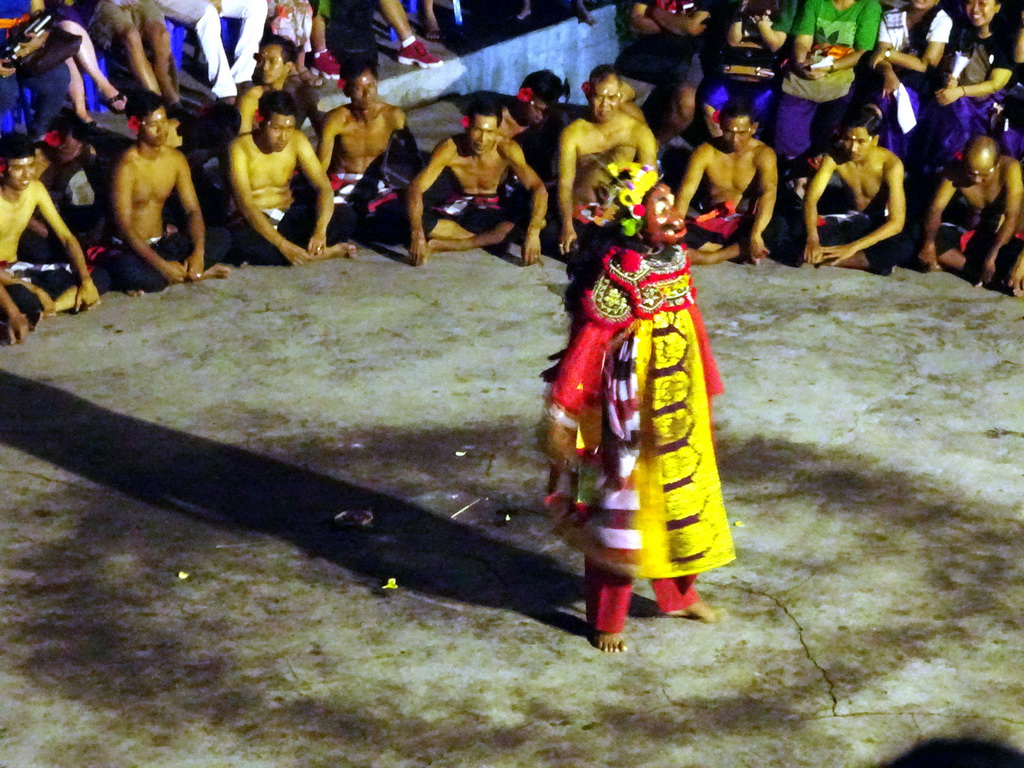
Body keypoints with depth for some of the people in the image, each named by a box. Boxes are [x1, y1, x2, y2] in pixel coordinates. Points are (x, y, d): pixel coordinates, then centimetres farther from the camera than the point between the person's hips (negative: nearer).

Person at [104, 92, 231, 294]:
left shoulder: (176, 160, 3)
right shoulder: (127, 167, -17)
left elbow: (192, 209, 3)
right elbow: (124, 227, -21)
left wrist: (198, 252, -16)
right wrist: (162, 265, -27)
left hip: (164, 243, 6)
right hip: (130, 248, -6)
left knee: (221, 240, -10)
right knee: (129, 272, -41)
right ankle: (190, 274, -18)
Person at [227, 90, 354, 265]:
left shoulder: (297, 141, -3)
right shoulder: (240, 148, -17)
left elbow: (324, 187, -9)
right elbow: (245, 205, -25)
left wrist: (320, 231, -30)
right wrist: (282, 244, -36)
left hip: (287, 217, 4)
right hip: (251, 223, -4)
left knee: (337, 224, -22)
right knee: (239, 242, -40)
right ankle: (312, 255, -28)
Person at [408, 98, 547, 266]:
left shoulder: (507, 149, -20)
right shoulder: (450, 148, -22)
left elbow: (538, 188, -27)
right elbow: (416, 188, -29)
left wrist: (533, 232, -44)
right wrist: (417, 234, -45)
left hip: (492, 210, 2)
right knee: (421, 222, -34)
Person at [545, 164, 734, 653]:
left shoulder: (676, 266, 0)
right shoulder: (615, 277, -22)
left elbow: (694, 334, 9)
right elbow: (586, 347, -23)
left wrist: (706, 396, 15)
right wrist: (561, 419, -23)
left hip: (678, 407, 8)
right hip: (630, 414, -7)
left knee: (683, 492, 20)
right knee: (623, 502, 4)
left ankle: (679, 594, 40)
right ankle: (606, 620, 18)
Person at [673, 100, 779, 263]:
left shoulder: (762, 154, -11)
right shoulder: (705, 152, -5)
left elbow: (769, 193, -27)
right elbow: (685, 193, -14)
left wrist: (755, 234, -44)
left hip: (747, 224, -3)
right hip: (712, 223, 3)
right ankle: (742, 251, -22)